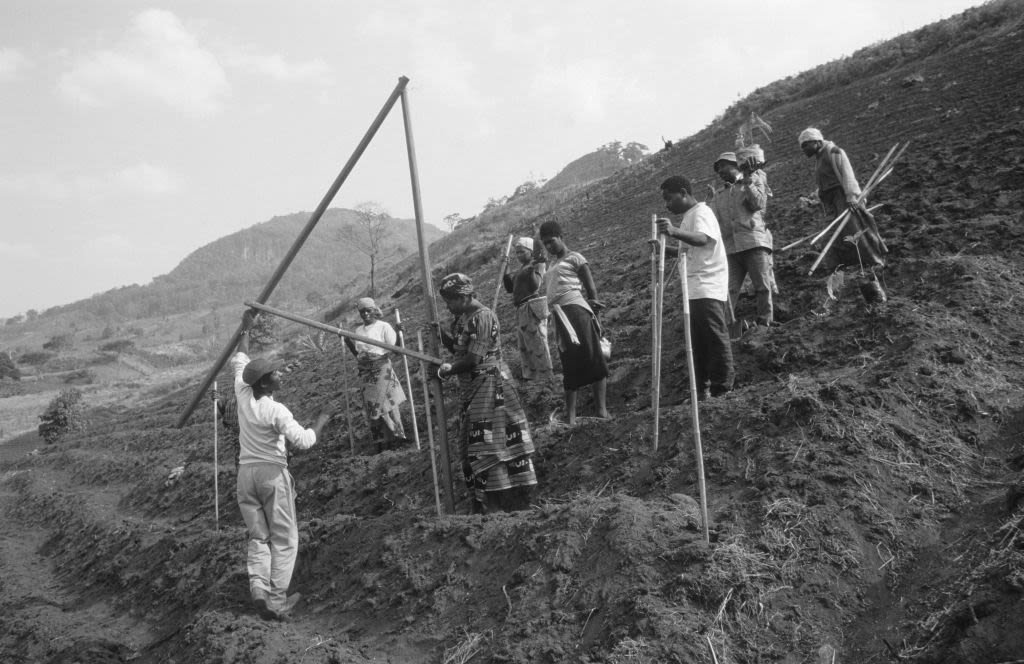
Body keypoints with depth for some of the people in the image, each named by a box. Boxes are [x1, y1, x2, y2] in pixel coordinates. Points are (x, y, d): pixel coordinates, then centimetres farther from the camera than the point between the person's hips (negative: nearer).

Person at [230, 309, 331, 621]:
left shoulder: (243, 394, 1)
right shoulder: (276, 411, -16)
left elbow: (239, 361, 18)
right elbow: (303, 441, -17)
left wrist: (246, 329, 27)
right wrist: (320, 421, 0)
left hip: (245, 473, 6)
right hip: (272, 473, -6)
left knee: (257, 537, 9)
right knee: (284, 539, 2)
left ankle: (259, 589, -8)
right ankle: (277, 600, -2)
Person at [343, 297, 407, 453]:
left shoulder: (383, 326, -5)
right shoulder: (358, 331, 12)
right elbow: (356, 352, 16)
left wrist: (398, 333, -18)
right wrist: (347, 340, 7)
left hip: (382, 369, -6)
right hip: (366, 372, 6)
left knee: (386, 402, -6)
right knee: (371, 406, 5)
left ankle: (397, 435, 7)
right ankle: (382, 440, 13)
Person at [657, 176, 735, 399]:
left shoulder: (701, 212, -8)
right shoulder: (688, 217, 22)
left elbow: (702, 238, -32)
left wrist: (675, 231, -48)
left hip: (708, 288, -10)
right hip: (696, 290, 10)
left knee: (716, 338, -9)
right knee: (697, 341, 9)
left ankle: (723, 390, -7)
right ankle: (701, 391, 12)